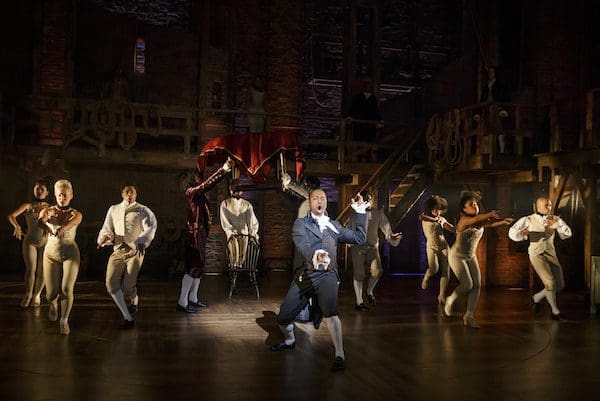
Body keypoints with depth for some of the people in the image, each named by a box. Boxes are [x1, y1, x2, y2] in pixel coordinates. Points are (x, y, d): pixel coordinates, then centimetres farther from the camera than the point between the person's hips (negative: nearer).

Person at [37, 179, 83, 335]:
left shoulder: (76, 214, 0)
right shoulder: (48, 211, 3)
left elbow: (73, 222, -25)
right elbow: (40, 220, -21)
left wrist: (62, 228, -49)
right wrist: (46, 227, -46)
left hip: (70, 253, -1)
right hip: (51, 253, 1)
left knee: (67, 289, -17)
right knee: (51, 293, -1)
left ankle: (64, 321, 1)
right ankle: (53, 305, 36)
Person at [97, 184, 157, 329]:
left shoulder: (142, 210, 5)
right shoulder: (113, 209, 18)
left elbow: (151, 226, -11)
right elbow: (107, 228, 17)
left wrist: (142, 242, -29)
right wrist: (105, 237, -8)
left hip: (135, 251, -3)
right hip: (117, 252, 3)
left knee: (127, 286, -13)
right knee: (111, 283, -17)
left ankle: (134, 301, 26)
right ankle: (128, 318, -6)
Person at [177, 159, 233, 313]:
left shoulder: (199, 193, 12)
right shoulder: (191, 192, -13)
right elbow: (207, 184, -25)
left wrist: (225, 170, 8)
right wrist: (223, 169, -28)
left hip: (201, 233, 9)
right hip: (194, 233, -9)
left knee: (199, 266, 13)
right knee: (193, 267, -8)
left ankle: (192, 298, 22)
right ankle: (182, 302, -4)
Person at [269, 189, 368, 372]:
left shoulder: (334, 226, 16)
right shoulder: (301, 223, 5)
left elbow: (359, 238, 15)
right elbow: (303, 245, -16)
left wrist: (361, 212, 11)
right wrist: (315, 255, -38)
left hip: (327, 275, 0)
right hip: (306, 275, 1)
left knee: (330, 312, -30)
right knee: (283, 318, 5)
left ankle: (339, 356, -20)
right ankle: (290, 341, 39)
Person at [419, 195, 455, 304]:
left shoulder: (442, 219, 11)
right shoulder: (425, 216, 1)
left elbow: (454, 229, 13)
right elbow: (421, 217, -24)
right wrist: (435, 219, -16)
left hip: (444, 247, 4)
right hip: (432, 247, -4)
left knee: (446, 272, -4)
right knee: (434, 269, -25)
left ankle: (442, 295, 7)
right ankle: (426, 277, 9)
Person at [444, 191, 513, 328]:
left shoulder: (481, 221, -1)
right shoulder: (464, 221, -24)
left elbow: (491, 223, -18)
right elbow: (475, 219, -44)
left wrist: (504, 221, -37)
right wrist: (489, 214, -60)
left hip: (471, 256, 7)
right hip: (457, 256, -7)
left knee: (477, 285, -3)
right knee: (467, 285, -14)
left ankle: (469, 316, 6)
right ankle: (450, 300, 15)